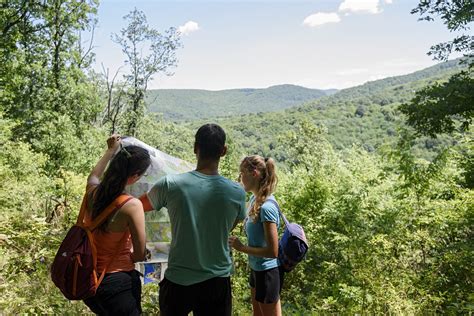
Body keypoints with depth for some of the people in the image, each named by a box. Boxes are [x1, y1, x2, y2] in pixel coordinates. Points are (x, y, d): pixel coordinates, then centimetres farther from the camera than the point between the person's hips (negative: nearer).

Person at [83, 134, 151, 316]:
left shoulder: (92, 193, -8)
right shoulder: (131, 205, -25)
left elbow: (93, 177, 19)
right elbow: (140, 254, -18)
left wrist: (111, 150, 27)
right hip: (117, 283, -6)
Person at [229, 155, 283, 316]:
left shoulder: (266, 207, -28)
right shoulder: (255, 198, -1)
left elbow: (272, 251, -26)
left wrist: (241, 247, -19)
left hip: (268, 272, -9)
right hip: (257, 269, 9)